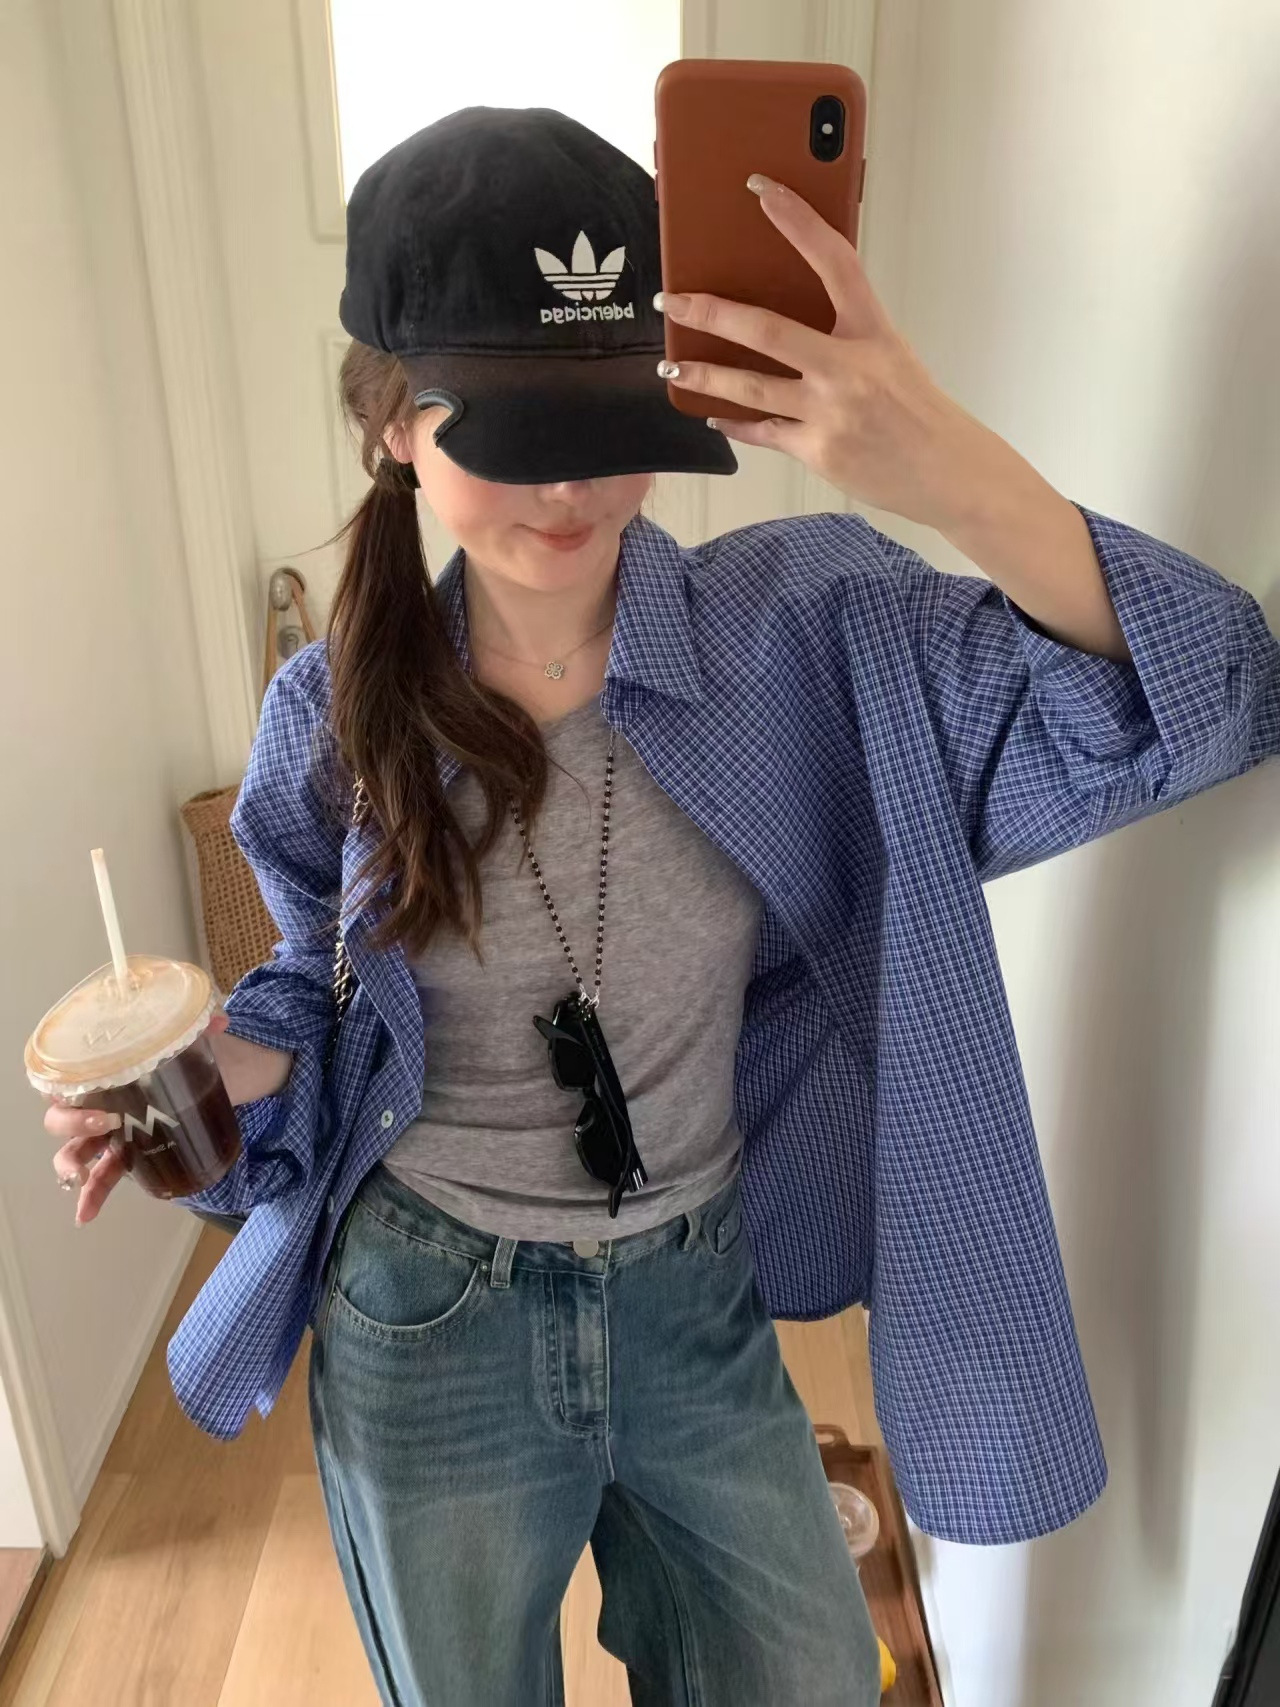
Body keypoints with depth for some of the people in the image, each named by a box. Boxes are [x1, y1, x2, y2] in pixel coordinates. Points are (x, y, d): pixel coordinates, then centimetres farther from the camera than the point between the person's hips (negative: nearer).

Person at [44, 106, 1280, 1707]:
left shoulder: (801, 631, -16)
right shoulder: (338, 715, -11)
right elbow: (329, 1001, 4)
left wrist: (957, 475, -39)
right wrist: (207, 1068, -17)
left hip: (701, 1307, 0)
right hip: (428, 1333, 1)